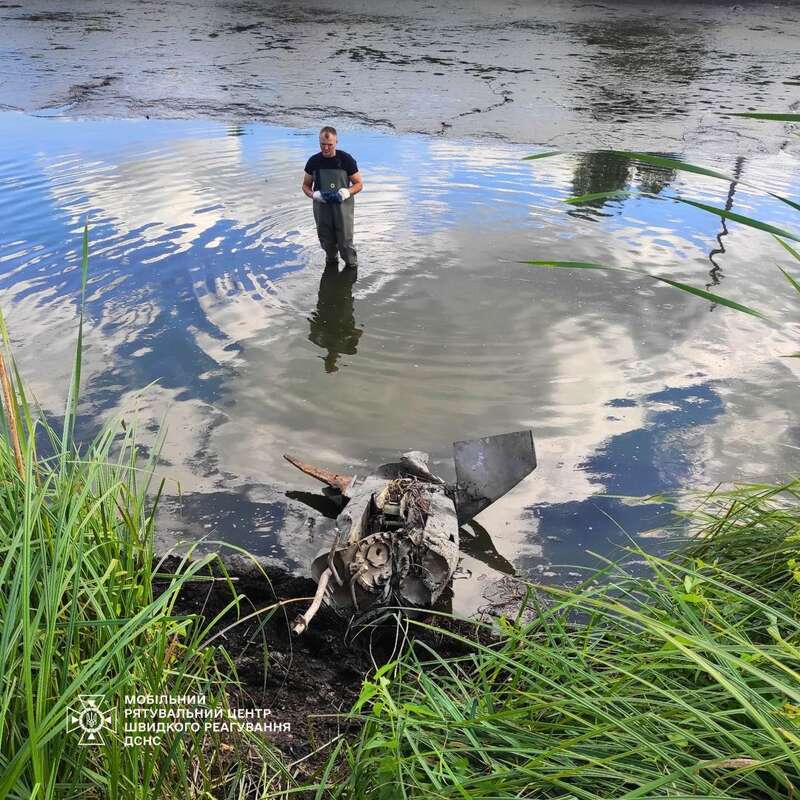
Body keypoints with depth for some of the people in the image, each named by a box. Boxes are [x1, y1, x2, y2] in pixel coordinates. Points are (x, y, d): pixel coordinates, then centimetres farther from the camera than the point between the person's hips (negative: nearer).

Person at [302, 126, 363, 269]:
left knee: (345, 241, -2)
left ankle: (352, 266, 23)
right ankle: (331, 261, 43)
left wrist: (348, 192, -24)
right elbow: (306, 185, 8)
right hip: (321, 207, 3)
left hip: (343, 206, -3)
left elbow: (359, 184, -2)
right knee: (326, 241, 14)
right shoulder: (313, 161, -1)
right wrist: (313, 194, -16)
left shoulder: (346, 159, -8)